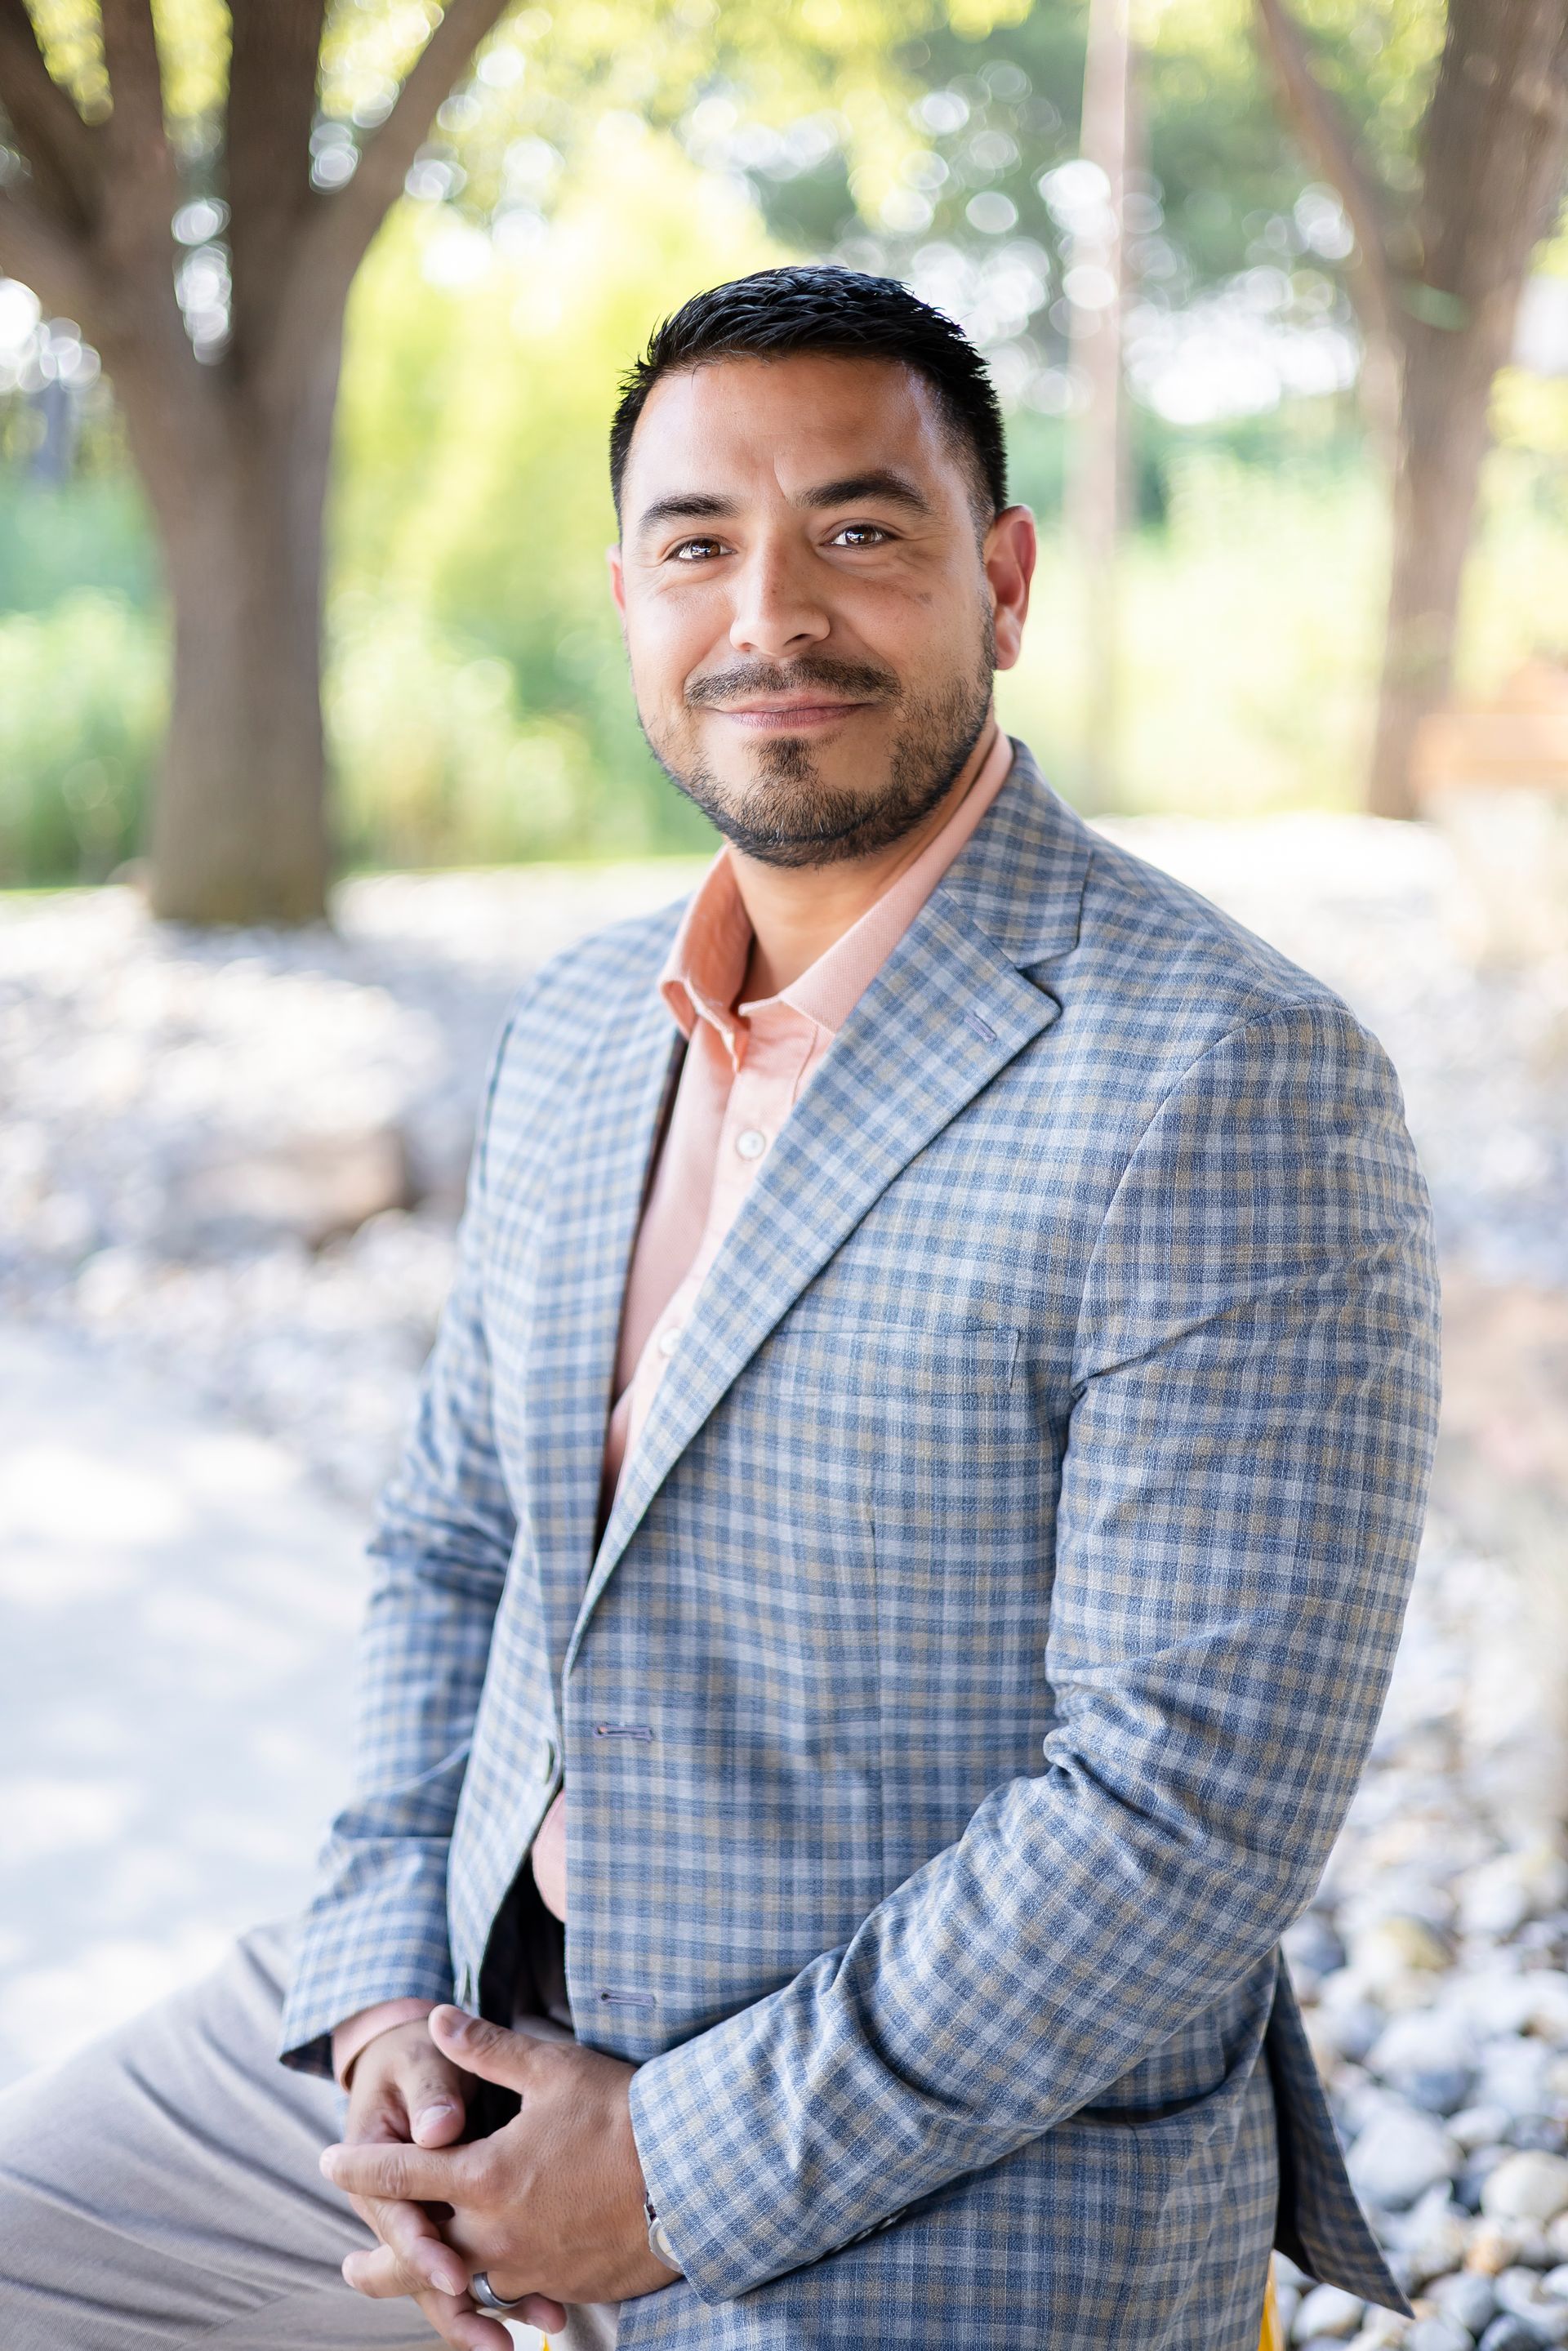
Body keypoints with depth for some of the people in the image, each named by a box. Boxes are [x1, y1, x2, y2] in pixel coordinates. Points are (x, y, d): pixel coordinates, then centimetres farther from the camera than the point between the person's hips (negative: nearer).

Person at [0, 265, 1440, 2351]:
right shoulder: (577, 1030, 6)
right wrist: (388, 1998, -2)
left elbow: (1198, 1802, -22)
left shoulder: (1231, 1084, -19)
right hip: (475, 2033, 7)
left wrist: (684, 2169, -17)